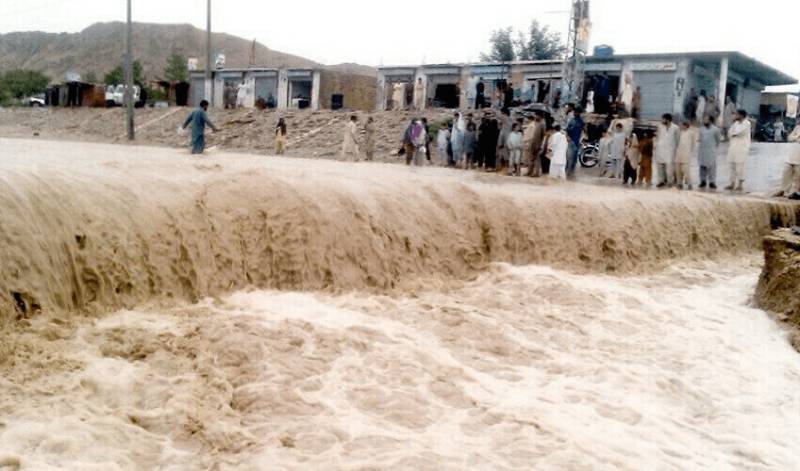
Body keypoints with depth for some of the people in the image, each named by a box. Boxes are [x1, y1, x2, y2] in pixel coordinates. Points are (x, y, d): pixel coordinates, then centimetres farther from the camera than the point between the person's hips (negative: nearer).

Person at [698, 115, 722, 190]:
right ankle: (703, 181, 13)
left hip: (711, 151, -4)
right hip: (701, 150, 4)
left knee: (711, 167, -7)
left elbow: (718, 139, 6)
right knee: (702, 166, 6)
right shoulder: (701, 129, 12)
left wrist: (715, 146, 8)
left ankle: (712, 182, -5)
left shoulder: (715, 129, -1)